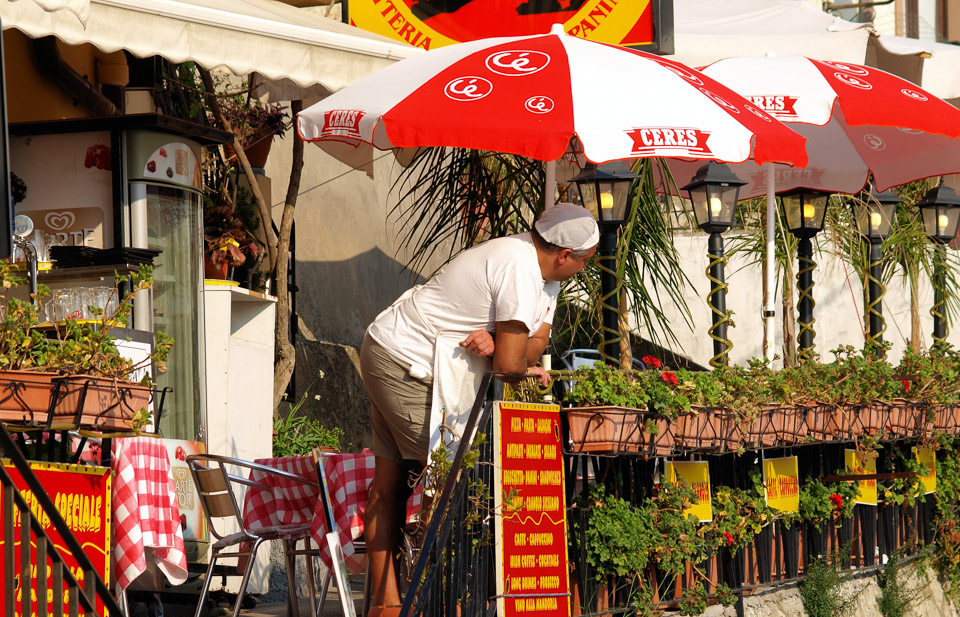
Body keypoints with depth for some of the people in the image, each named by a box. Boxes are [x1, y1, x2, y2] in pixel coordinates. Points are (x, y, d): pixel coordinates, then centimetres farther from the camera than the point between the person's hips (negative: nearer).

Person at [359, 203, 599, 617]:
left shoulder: (543, 272, 9)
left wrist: (498, 343, -18)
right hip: (407, 364, -10)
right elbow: (509, 364, -23)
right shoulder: (520, 269, -24)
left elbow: (536, 344, 1)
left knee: (389, 483, 8)